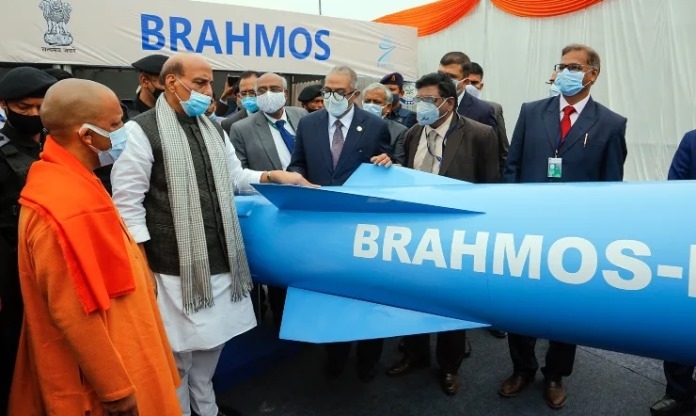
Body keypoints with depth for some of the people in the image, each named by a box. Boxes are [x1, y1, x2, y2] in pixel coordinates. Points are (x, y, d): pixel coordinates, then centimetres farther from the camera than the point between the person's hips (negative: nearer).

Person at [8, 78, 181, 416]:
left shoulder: (68, 181, 3)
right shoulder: (64, 204, -28)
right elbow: (75, 316, -27)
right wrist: (116, 388, -19)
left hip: (112, 352, 9)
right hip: (101, 377, -9)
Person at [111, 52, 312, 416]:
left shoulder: (213, 130, 13)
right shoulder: (142, 131, -8)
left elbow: (235, 178, 20)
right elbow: (127, 202, -10)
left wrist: (273, 176, 4)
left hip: (220, 262, 6)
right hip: (175, 267, -6)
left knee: (213, 339, 17)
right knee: (179, 349, 7)